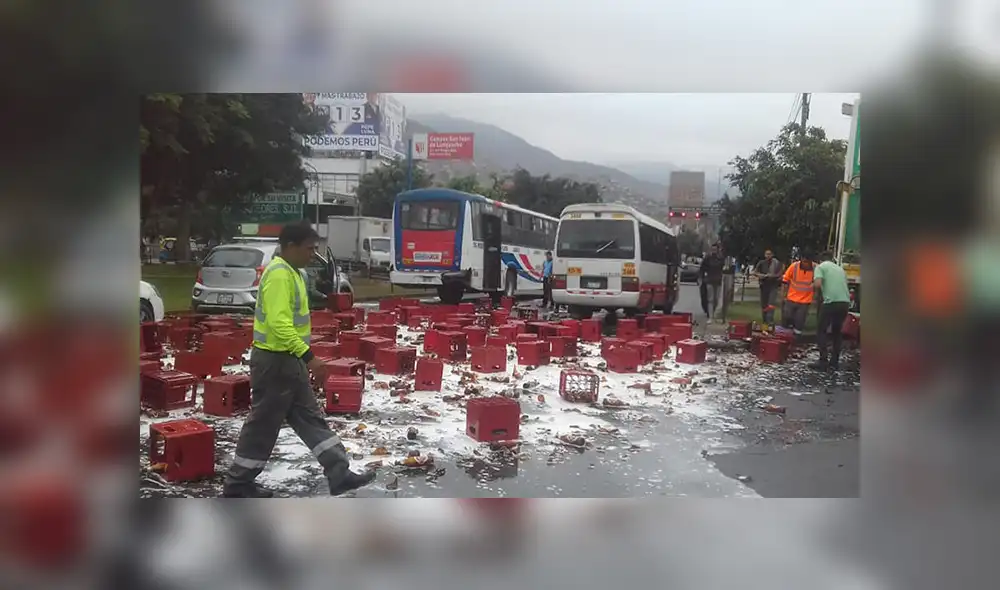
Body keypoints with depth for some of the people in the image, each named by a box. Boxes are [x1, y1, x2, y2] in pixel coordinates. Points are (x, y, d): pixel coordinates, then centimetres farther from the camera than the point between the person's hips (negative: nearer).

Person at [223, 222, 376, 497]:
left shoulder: (290, 271, 12)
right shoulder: (279, 274, -20)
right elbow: (279, 324, -30)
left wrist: (302, 357, 21)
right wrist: (308, 355, -31)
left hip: (289, 361, 10)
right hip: (275, 362, -10)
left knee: (311, 419, 11)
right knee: (263, 426, 2)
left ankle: (340, 474, 16)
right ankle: (237, 485, 17)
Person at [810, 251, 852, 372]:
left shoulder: (820, 266, 6)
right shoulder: (840, 269, 23)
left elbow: (817, 284, -9)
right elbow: (844, 285, 22)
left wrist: (813, 286, 11)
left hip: (831, 302, -5)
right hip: (845, 302, 5)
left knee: (821, 332, 6)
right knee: (837, 332, 18)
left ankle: (823, 362, -1)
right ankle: (834, 362, 17)